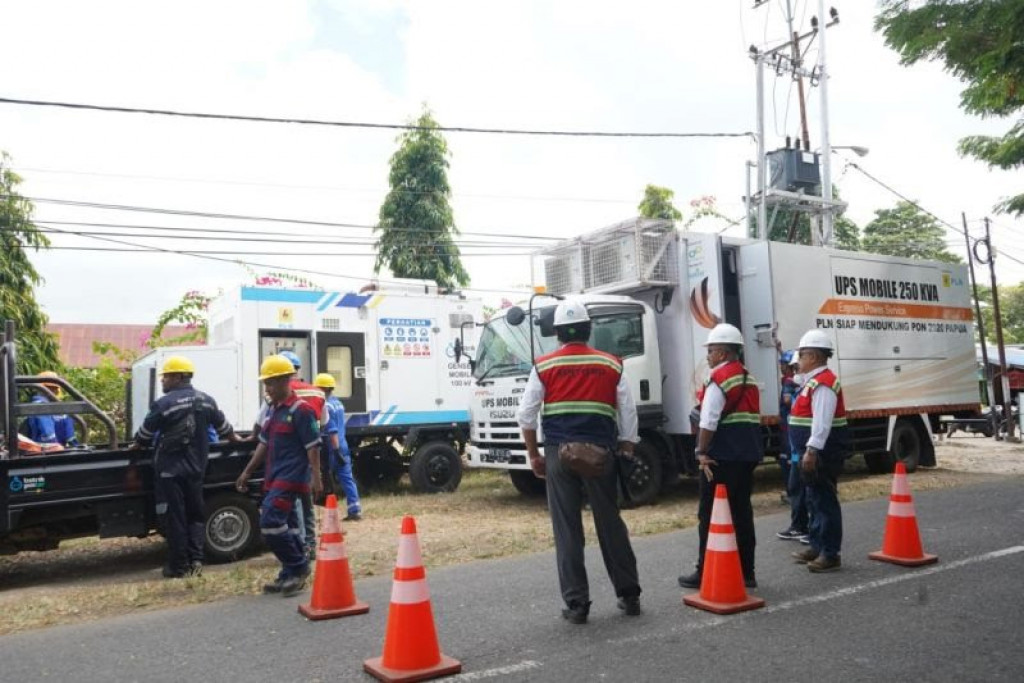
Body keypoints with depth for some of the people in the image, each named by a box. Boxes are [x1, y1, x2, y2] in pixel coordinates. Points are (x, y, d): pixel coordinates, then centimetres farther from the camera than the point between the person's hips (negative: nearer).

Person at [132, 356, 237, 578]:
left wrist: (135, 446, 21)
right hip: (196, 468, 5)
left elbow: (144, 434, 0)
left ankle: (178, 566, 6)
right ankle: (195, 560, 5)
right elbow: (223, 426, 18)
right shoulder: (206, 401, 5)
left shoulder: (163, 404, -11)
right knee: (196, 514, 13)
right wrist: (236, 439, 37)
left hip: (170, 468, -4)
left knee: (175, 517, 1)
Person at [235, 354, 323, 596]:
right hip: (274, 478, 9)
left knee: (271, 523, -14)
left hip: (291, 478, -9)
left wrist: (315, 478, -19)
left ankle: (298, 567, 0)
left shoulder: (301, 410, -13)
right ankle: (291, 574, 19)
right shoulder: (273, 409, 13)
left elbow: (313, 447, -15)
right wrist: (247, 472, 21)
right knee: (286, 525, 12)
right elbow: (264, 443, 20)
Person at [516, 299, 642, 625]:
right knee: (611, 525, 12)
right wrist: (626, 452, 14)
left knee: (567, 530, 5)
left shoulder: (544, 367, 2)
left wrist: (534, 455, 11)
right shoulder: (612, 365, 5)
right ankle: (629, 595, 22)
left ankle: (576, 603, 8)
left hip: (559, 454, -1)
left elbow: (526, 416, 1)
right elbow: (628, 414, 5)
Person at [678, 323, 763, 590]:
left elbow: (708, 423, -19)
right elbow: (751, 420, 17)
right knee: (742, 512, 13)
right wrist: (748, 450, 19)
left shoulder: (719, 378, -12)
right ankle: (745, 573, 18)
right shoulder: (749, 379, 15)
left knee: (711, 516, -1)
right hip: (748, 455, 9)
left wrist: (702, 452, -14)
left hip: (722, 458, -8)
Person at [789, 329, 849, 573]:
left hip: (822, 454, -11)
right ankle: (816, 547, 28)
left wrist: (811, 450, -29)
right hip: (815, 453, 11)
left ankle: (830, 555, 3)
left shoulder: (823, 384, -17)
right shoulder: (814, 382, 16)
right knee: (815, 500, 18)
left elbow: (822, 422, -26)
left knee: (825, 501, -4)